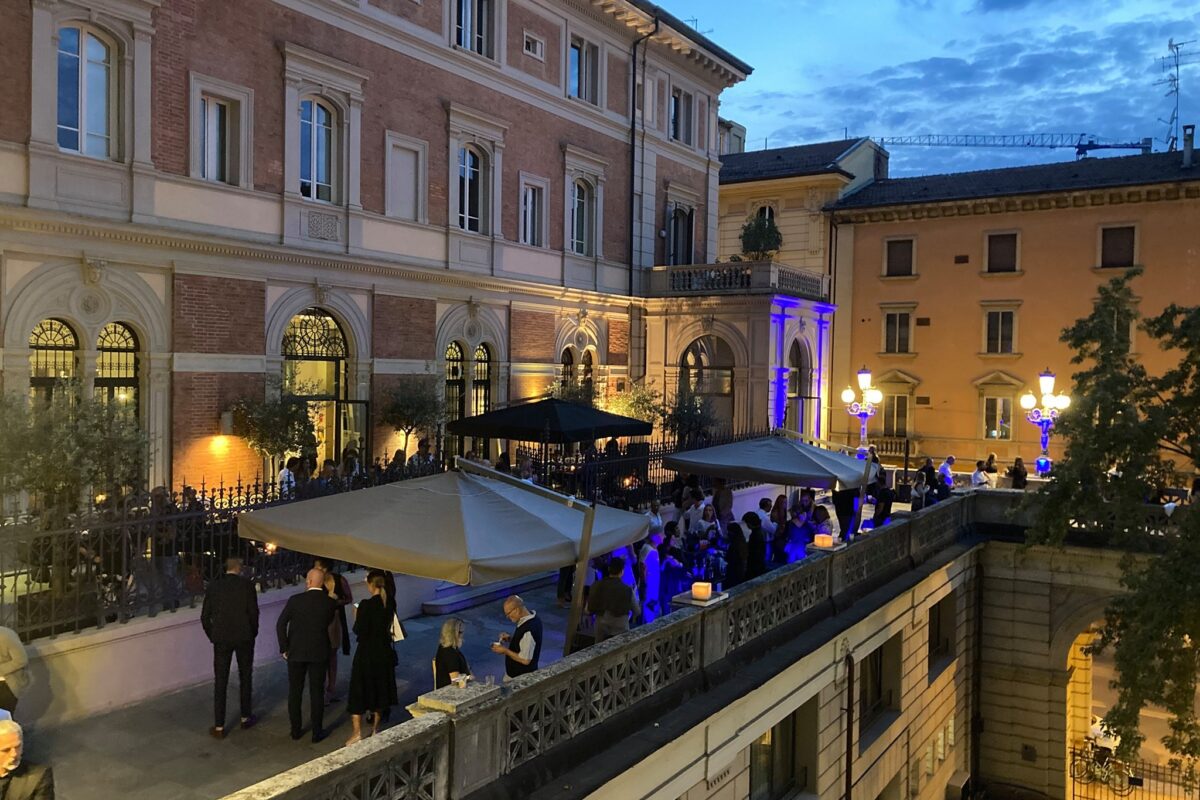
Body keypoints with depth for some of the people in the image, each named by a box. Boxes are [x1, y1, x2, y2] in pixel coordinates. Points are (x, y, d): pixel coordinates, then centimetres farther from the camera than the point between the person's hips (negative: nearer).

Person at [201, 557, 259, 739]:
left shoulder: (214, 585, -3)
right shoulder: (247, 585, -7)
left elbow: (205, 616, -2)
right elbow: (253, 613, -6)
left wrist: (212, 636, 11)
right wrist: (252, 634, 10)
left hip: (221, 639, 1)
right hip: (244, 638, 0)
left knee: (220, 682, 5)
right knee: (245, 678, 16)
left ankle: (219, 727, 6)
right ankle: (246, 717, 28)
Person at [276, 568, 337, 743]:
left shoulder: (295, 600, -10)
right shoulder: (330, 602, -6)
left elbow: (281, 625, -10)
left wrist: (284, 648, -1)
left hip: (296, 652, 0)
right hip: (319, 653, 1)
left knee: (295, 692, 13)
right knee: (316, 692, 7)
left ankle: (295, 730, 20)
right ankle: (317, 732, 12)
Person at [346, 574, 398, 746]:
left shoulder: (366, 605, -19)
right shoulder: (389, 604, -1)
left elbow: (358, 631, -17)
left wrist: (356, 616, -1)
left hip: (366, 652, -6)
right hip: (384, 651, 6)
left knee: (360, 689, 4)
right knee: (380, 688, 16)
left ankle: (357, 732, 4)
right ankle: (375, 728, 24)